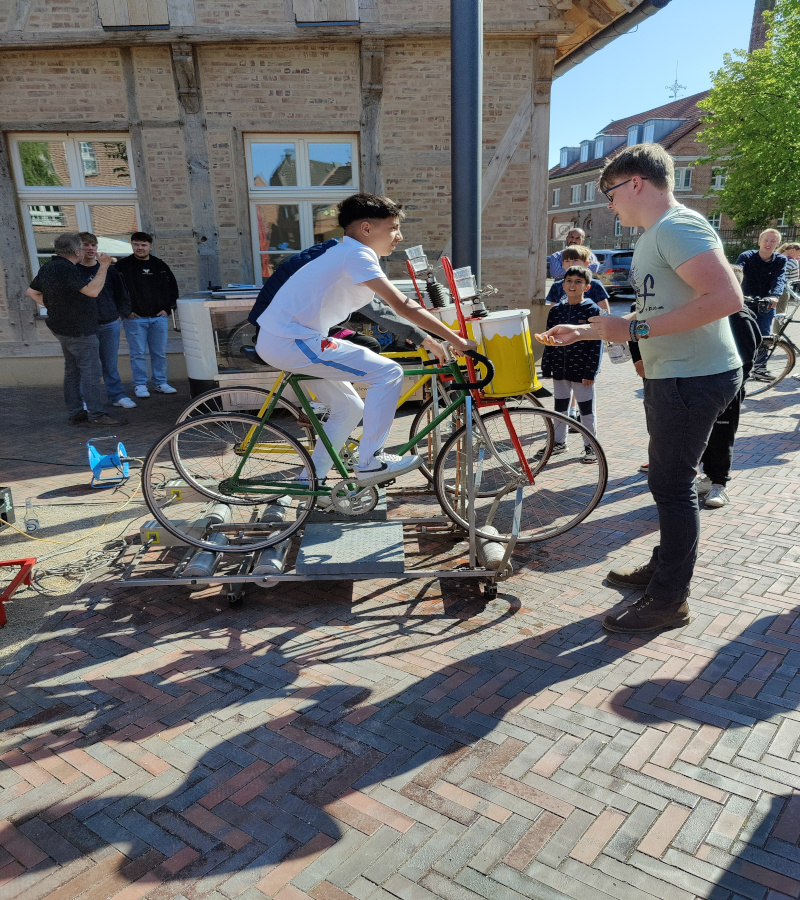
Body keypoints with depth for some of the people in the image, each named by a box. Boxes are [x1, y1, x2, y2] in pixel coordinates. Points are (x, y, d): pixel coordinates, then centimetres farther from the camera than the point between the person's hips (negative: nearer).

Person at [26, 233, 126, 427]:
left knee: (73, 371, 13)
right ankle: (96, 413, -4)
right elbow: (92, 290, -30)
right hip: (79, 330, -10)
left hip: (62, 328, 10)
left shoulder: (48, 268, 11)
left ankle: (76, 413, 17)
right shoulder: (67, 269, -21)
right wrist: (103, 266, -22)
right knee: (91, 371, -6)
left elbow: (32, 291, 21)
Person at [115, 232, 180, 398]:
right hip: (134, 319, -3)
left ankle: (160, 383, 18)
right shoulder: (123, 266, -1)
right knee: (138, 353, 0)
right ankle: (139, 385, 10)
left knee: (160, 353, 7)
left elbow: (173, 287, 15)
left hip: (159, 317, 3)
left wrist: (168, 308, 6)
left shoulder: (160, 265, 10)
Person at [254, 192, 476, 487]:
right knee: (388, 373, -12)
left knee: (349, 408, 18)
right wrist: (456, 340, -14)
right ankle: (370, 462, -6)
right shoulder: (357, 254, -12)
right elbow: (403, 307, -19)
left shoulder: (345, 254, 18)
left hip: (275, 338, 10)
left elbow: (396, 309, 20)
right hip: (291, 341, -10)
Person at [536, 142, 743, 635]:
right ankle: (664, 567, 35)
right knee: (669, 480, 19)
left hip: (694, 378, -11)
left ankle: (670, 600, 8)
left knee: (672, 483, -4)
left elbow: (726, 297, -27)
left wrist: (636, 329, -25)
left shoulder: (677, 226, -15)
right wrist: (584, 332, 17)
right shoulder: (656, 235, 18)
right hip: (672, 376, 11)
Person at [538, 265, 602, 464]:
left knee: (586, 410, 5)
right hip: (560, 369, 5)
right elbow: (549, 341, 10)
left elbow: (596, 343, -8)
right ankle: (558, 442, 29)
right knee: (560, 407, 15)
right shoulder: (556, 310, 6)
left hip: (581, 370, -4)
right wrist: (546, 369, 6)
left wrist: (590, 372, -13)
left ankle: (591, 446, 17)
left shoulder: (592, 310, -6)